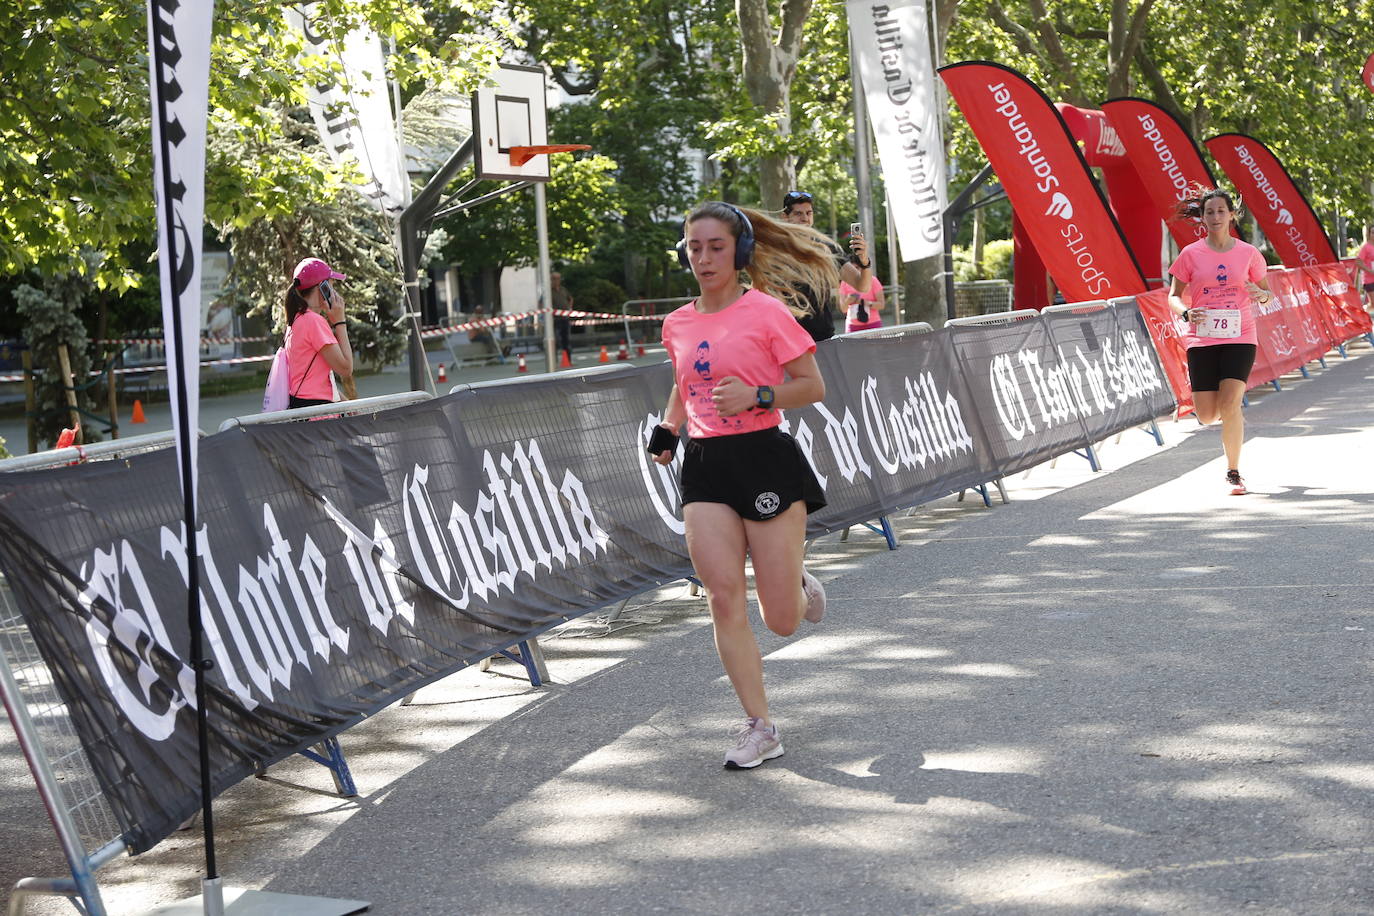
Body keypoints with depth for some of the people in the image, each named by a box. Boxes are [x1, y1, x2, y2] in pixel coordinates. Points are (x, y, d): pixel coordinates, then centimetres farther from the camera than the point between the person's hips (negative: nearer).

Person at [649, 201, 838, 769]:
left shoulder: (766, 311, -6)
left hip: (765, 459, -4)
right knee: (723, 599, -6)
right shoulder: (678, 325, 9)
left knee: (781, 620, -2)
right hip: (704, 467, 4)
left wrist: (755, 395, -19)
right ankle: (759, 728, 5)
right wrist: (668, 428, 9)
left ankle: (800, 587, 36)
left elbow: (812, 386, -4)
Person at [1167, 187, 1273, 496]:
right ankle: (1233, 415, 39)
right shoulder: (1191, 254, 1)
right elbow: (1174, 296, 6)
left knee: (1229, 403, -17)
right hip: (1202, 340, 1)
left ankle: (1233, 473, -2)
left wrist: (1262, 295, -10)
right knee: (1207, 416, 0)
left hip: (1239, 338, -1)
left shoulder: (1248, 253, 3)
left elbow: (1266, 291, 14)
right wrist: (1186, 312, -16)